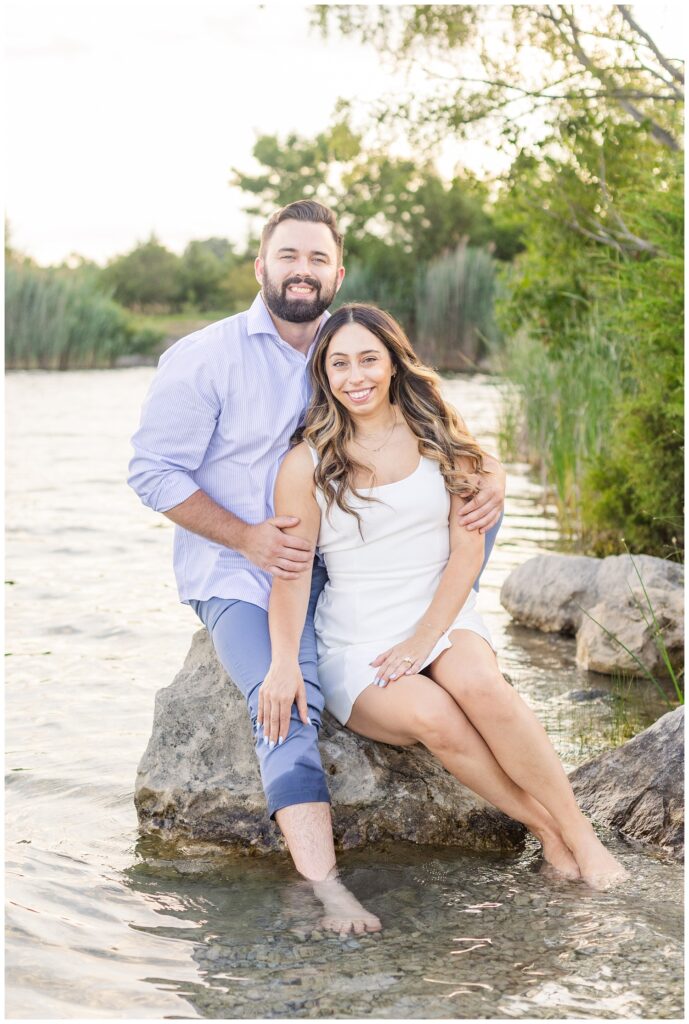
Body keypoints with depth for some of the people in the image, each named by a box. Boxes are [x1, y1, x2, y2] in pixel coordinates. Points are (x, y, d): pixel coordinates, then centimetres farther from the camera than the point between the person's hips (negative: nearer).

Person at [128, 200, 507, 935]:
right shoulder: (203, 358, -6)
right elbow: (153, 471, -8)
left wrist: (491, 474, -16)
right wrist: (247, 538, -21)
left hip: (338, 566, 5)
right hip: (238, 578, -5)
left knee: (475, 500, -8)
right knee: (289, 707, -30)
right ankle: (326, 889, -35)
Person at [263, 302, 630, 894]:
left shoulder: (439, 439, 6)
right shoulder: (306, 464, 1)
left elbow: (467, 550, 2)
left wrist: (424, 638, -12)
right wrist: (284, 660, -24)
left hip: (444, 621, 1)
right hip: (354, 645, -1)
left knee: (478, 684, -33)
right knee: (432, 716, -32)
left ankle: (579, 833, -22)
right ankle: (546, 831, -16)